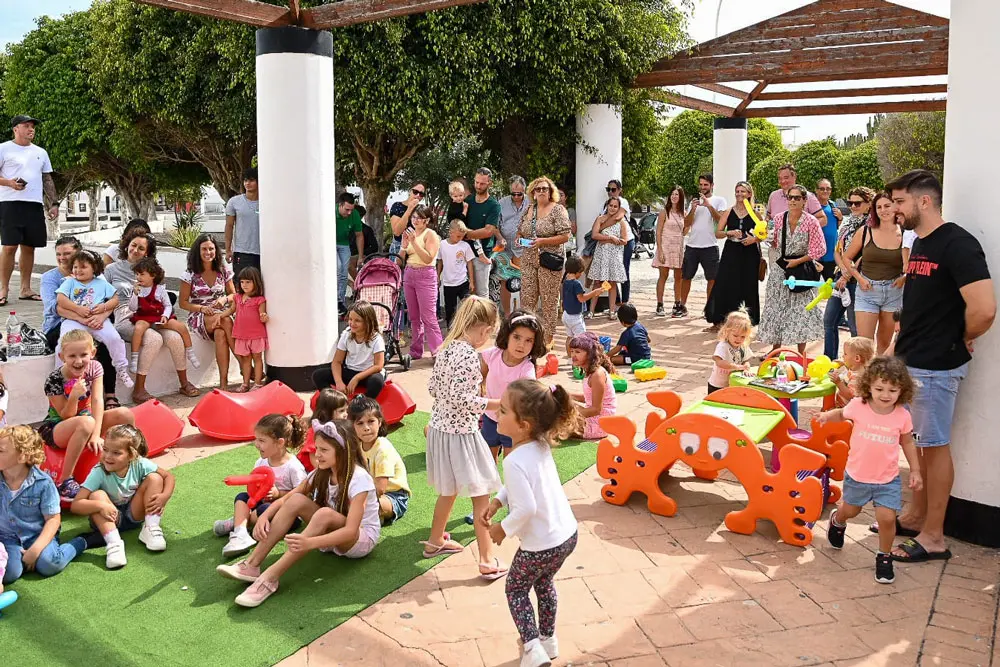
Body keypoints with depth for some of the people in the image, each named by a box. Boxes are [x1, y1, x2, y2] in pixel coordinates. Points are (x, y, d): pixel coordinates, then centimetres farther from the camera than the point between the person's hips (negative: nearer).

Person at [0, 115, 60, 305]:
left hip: (35, 205, 5)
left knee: (29, 247, 6)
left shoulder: (41, 152, 19)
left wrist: (54, 203, 12)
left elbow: (48, 180, 21)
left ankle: (25, 289, 13)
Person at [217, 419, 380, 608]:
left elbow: (351, 531, -33)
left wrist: (310, 543, -46)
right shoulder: (321, 473, -3)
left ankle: (269, 578, -36)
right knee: (296, 500, -17)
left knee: (325, 514, -36)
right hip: (331, 535, 7)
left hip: (361, 539, -7)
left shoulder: (359, 479, -25)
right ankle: (252, 565, -19)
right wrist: (264, 515, -23)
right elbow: (286, 498, -2)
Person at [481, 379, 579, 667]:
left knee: (516, 589, 19)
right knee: (544, 581, 31)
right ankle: (548, 639, 45)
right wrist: (498, 500, 7)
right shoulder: (541, 445, -3)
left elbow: (526, 508, -31)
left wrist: (503, 529, -14)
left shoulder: (514, 461, -30)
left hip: (541, 546, -8)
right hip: (568, 534, 8)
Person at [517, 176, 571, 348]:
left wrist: (542, 241, -19)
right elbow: (520, 231, 25)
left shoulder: (558, 209, -6)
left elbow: (565, 236, -12)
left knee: (549, 301, 2)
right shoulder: (528, 210, 12)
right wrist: (519, 238, 1)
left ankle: (548, 339, 12)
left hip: (549, 261, -5)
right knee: (527, 299, 5)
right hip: (528, 261, 5)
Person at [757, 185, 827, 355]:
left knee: (801, 310, 0)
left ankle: (801, 352, 13)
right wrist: (768, 237, -7)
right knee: (776, 309, 7)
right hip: (779, 269, 4)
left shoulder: (811, 222, -9)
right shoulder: (779, 219, 2)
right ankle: (776, 349, 20)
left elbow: (819, 249, -9)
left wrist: (798, 261, -14)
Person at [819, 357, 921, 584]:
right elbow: (842, 414, 6)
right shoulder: (859, 406, -16)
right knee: (850, 510, 20)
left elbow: (907, 442, 4)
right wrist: (827, 416, -15)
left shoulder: (902, 415, -11)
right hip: (857, 474, 0)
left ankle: (884, 557, 17)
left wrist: (915, 470, 4)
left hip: (888, 479, 0)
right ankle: (837, 521, 57)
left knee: (887, 517, -9)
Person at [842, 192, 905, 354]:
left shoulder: (904, 235, -2)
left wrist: (905, 277, -6)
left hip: (894, 292, 1)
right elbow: (846, 257, 7)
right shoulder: (865, 232, -2)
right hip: (867, 291, -1)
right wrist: (859, 278, -3)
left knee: (884, 343, 13)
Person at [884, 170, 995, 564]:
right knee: (919, 442, 17)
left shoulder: (957, 245, -18)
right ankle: (916, 515, 31)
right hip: (909, 360, 9)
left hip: (935, 366, -9)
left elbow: (984, 309, -27)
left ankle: (933, 537, 12)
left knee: (935, 446, 1)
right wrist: (909, 332, 9)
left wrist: (962, 339, -10)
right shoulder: (919, 243, 11)